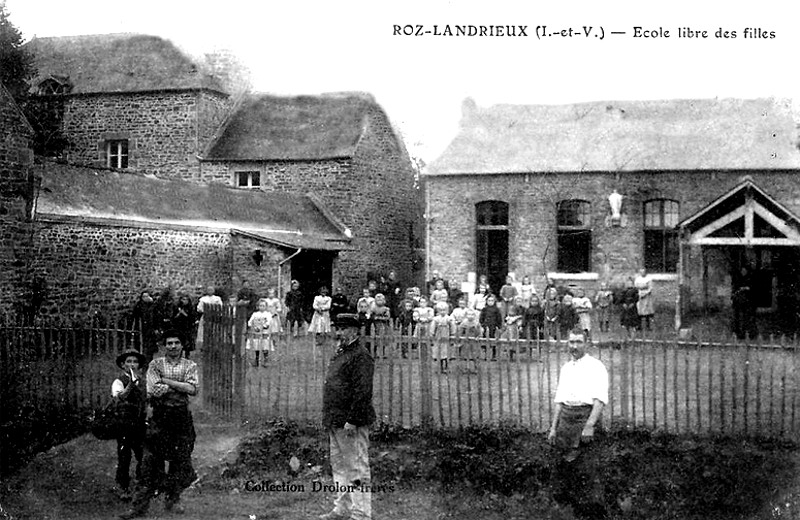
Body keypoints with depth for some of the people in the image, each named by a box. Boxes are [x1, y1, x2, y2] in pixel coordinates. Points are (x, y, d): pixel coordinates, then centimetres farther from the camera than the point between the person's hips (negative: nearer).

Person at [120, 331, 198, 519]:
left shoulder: (190, 366, 8)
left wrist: (167, 382, -10)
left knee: (181, 460, 4)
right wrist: (180, 387, -6)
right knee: (151, 461, -4)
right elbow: (153, 390, -9)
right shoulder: (155, 364, 5)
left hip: (182, 416, 2)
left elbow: (193, 389, -8)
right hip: (159, 416, -2)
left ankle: (173, 499, 19)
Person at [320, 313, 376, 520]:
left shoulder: (361, 357, -13)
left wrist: (352, 420, -23)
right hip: (336, 422, 10)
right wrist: (328, 418, 19)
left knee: (357, 469, -4)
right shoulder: (339, 354, 17)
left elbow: (363, 392, -19)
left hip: (351, 424, -10)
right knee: (339, 467, 16)